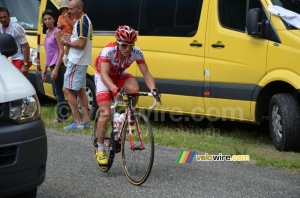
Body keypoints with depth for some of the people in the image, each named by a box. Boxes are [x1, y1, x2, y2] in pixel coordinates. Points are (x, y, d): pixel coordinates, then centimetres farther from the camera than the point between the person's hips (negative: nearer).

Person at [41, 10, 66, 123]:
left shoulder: (57, 32, -11)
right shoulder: (48, 32, 14)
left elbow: (61, 51, -17)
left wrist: (56, 69, -22)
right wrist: (45, 69, 18)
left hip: (58, 66, -9)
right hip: (52, 66, 9)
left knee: (58, 92, -6)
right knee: (56, 92, 13)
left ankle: (61, 117, -2)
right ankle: (62, 115, 20)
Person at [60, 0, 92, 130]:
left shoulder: (81, 22, -19)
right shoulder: (85, 20, 14)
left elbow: (81, 44, -25)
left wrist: (67, 43, -12)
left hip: (76, 61, -11)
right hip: (81, 61, 11)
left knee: (67, 90, -8)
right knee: (80, 90, 15)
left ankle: (78, 121, -9)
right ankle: (86, 120, 17)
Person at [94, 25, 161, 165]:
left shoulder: (136, 53, -25)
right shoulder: (108, 51, -35)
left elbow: (146, 73, -23)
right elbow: (104, 75, -44)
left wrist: (153, 89, -42)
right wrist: (114, 90, -62)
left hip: (120, 75, 3)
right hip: (103, 77, -3)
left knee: (134, 88, -32)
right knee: (105, 113, -15)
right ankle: (100, 150, -1)